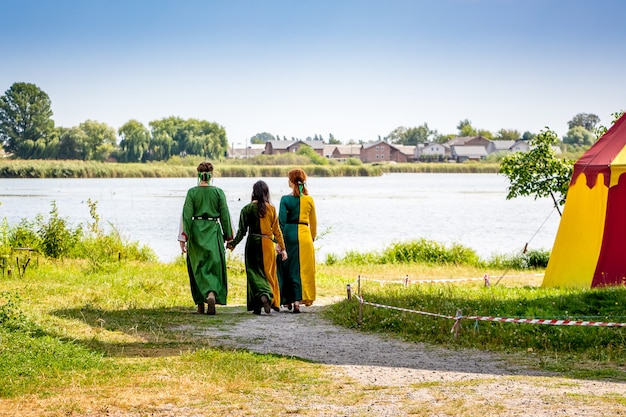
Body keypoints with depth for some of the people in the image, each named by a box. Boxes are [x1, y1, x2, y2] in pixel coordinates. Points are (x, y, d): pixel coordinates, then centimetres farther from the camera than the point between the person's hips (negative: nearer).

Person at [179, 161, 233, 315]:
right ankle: (212, 295, -20)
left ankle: (200, 304, 8)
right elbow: (224, 215, 1)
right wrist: (228, 236, 9)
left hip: (196, 232, 0)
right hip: (213, 232, 0)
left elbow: (187, 216, -6)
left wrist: (183, 238, -4)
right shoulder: (218, 192, -2)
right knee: (214, 266, 4)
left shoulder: (192, 192, -4)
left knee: (198, 268, 9)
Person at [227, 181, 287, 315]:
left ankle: (262, 295, -20)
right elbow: (276, 230, 1)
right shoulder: (271, 209, -1)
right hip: (268, 244, 2)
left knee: (254, 273, 2)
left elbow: (242, 231, -5)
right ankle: (272, 301, 8)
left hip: (253, 243, -2)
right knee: (268, 272, 12)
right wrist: (282, 248, 6)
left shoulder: (247, 209, -6)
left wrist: (233, 243, 8)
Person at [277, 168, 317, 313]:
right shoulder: (309, 200, 3)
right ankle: (297, 300, -8)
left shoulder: (286, 199, -6)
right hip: (304, 235, 1)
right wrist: (312, 238, 25)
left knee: (287, 267, 13)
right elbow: (313, 223, 11)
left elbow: (281, 221, -11)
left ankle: (287, 300, 21)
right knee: (303, 269, 3)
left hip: (289, 234, -1)